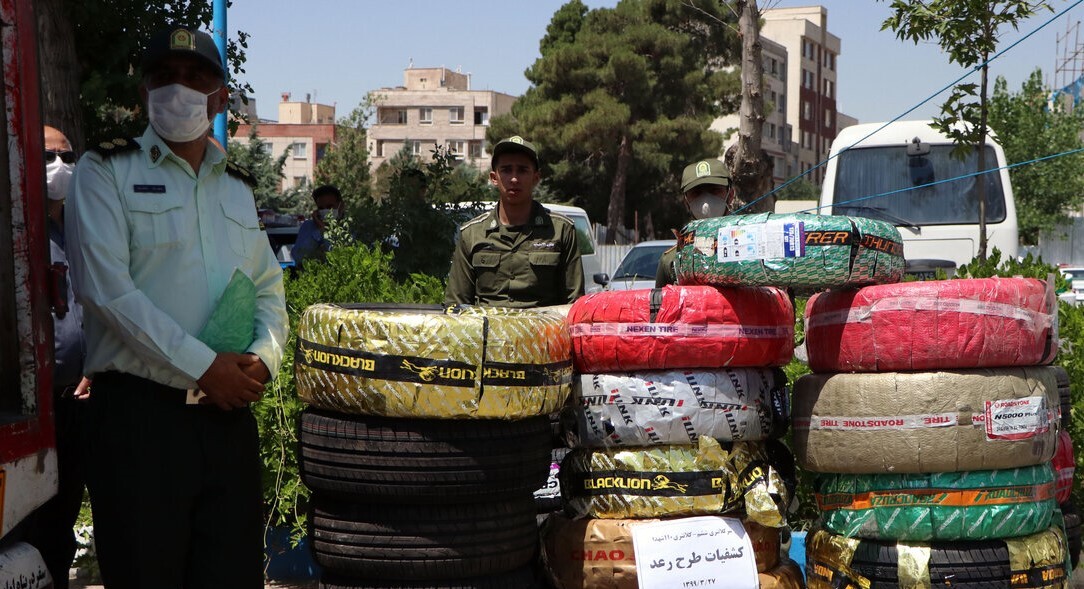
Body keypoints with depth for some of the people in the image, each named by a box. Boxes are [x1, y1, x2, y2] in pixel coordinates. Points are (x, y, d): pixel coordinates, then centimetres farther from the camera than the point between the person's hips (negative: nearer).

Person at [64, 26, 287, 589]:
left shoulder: (239, 187, 17)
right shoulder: (106, 171, 1)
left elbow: (269, 288, 17)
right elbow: (105, 288, -11)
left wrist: (263, 355, -5)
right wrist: (202, 366, -14)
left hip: (229, 411, 5)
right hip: (138, 413, -4)